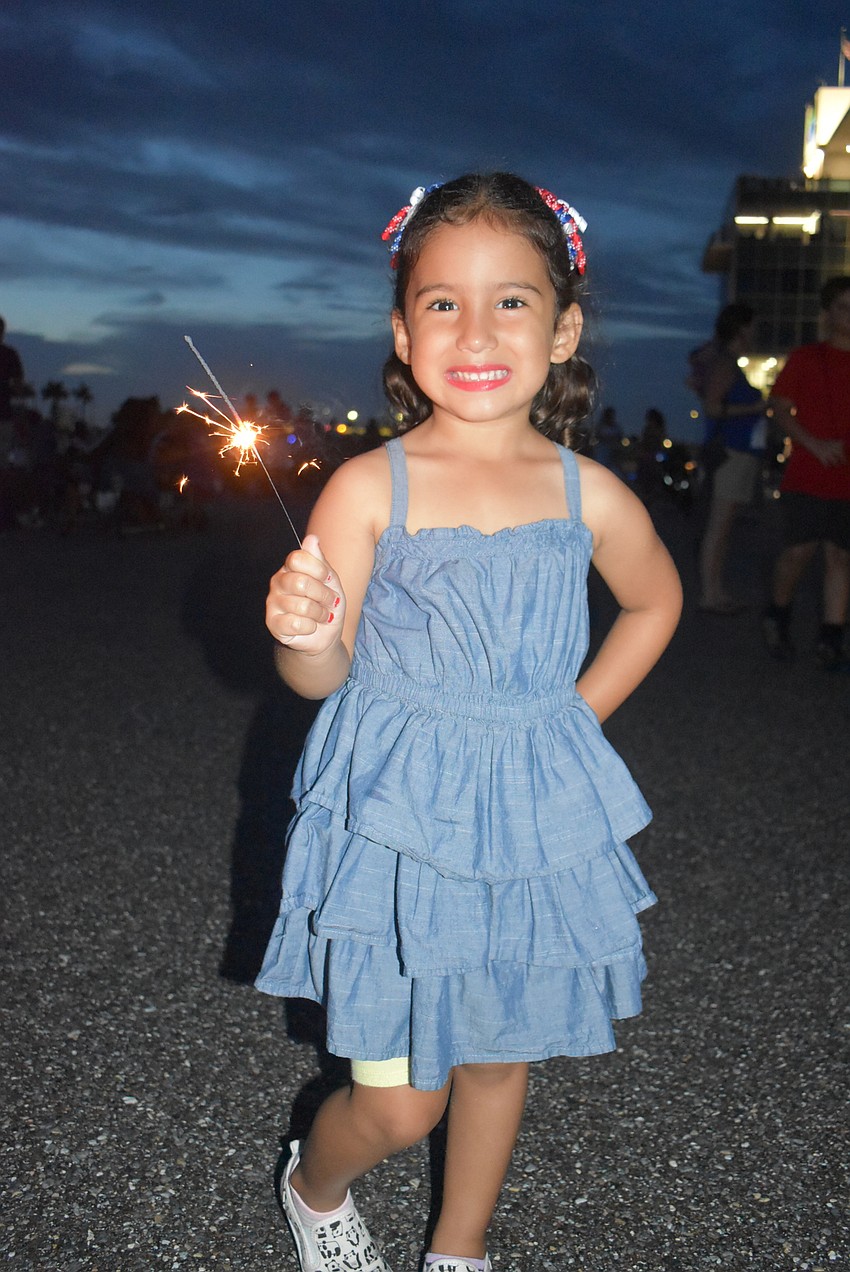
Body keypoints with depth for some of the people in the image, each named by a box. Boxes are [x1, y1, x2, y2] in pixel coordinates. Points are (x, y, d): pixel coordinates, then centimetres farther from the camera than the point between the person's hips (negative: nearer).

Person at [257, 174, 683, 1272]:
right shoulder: (370, 488, -13)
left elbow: (655, 603, 16)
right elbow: (324, 676, -9)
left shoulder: (589, 496, -4)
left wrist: (575, 718, 8)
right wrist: (304, 634, -32)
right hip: (396, 818, -3)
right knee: (399, 1102, 2)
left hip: (536, 815, 3)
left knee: (500, 1054, 19)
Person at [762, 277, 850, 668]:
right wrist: (814, 444, -13)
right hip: (807, 475, -3)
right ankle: (777, 615, 19)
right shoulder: (804, 359, 3)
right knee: (800, 549, -6)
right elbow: (781, 409, -1)